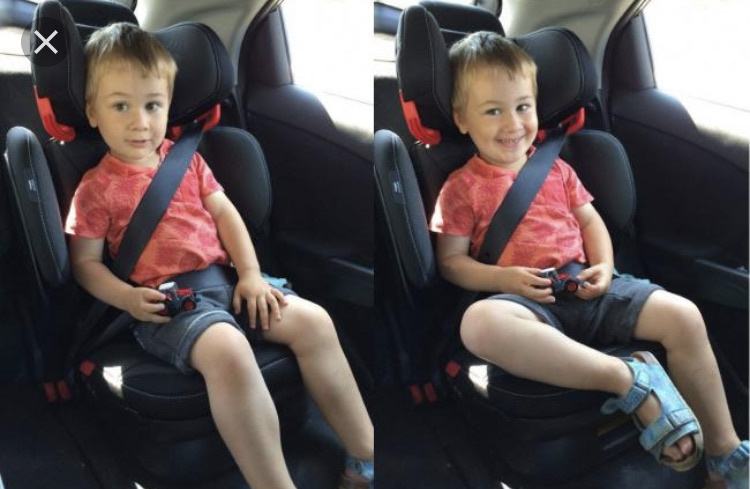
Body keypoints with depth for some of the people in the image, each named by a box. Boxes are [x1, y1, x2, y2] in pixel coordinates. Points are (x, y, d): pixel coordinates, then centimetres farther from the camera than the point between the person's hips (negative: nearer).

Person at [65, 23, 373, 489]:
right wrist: (128, 298, -17)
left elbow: (224, 213, 12)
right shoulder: (97, 188, 0)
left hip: (223, 280, 6)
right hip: (164, 301, -6)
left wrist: (251, 273, -1)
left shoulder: (186, 159, 13)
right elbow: (86, 263, 1)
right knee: (229, 352, -36)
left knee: (314, 322, -11)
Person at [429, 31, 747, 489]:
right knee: (479, 322, -41)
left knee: (683, 315, -16)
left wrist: (604, 268, -1)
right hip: (524, 299, -4)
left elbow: (590, 220, 20)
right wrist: (505, 279, -17)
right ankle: (629, 378, -35)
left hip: (585, 288, 5)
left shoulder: (555, 168, 17)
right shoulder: (462, 187, 4)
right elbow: (452, 262, 1)